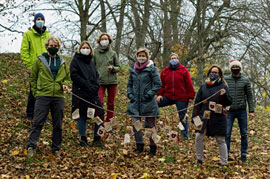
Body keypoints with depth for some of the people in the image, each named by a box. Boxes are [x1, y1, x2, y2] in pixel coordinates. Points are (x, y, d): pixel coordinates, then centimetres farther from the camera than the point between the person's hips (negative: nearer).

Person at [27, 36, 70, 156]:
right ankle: (31, 146, -6)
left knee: (58, 124, 8)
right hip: (43, 96, -3)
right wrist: (35, 92, 0)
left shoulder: (62, 63, 13)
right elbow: (33, 77, 8)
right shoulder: (39, 61, 4)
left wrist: (65, 84, 1)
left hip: (58, 96, 3)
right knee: (38, 122, -8)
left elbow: (67, 77, 22)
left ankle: (56, 148, 17)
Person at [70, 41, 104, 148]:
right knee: (82, 116, 3)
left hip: (93, 93, 5)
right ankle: (83, 138, 14)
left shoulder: (91, 62, 19)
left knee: (100, 115, -5)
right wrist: (88, 85, -15)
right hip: (80, 93, -4)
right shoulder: (75, 61, 1)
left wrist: (95, 86, -4)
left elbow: (96, 76, 17)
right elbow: (74, 76, -10)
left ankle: (97, 138, 6)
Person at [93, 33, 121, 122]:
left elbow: (118, 67, 11)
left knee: (111, 104, 5)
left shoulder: (113, 53, 8)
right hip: (100, 81, -2)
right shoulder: (95, 52, 4)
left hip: (112, 81, 2)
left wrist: (113, 68, -10)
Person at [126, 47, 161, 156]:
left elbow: (158, 84, -5)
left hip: (148, 102, -4)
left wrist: (149, 94, -12)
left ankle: (153, 147, 16)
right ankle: (139, 146, 15)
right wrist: (130, 94, 6)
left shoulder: (151, 69, -4)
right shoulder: (133, 70, 10)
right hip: (135, 102, 4)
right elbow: (129, 84, 21)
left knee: (150, 125, 4)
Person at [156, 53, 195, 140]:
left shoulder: (184, 70, 1)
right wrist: (159, 94, -1)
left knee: (182, 117, 3)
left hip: (181, 98, -3)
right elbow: (161, 84, 13)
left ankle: (185, 135, 12)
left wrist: (191, 97, -6)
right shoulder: (165, 71, 10)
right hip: (168, 97, 3)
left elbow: (189, 85, -1)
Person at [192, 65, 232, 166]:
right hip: (204, 117, 2)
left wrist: (224, 95, -19)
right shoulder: (203, 87, 10)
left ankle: (224, 163, 9)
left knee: (221, 140, 2)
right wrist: (195, 116, 3)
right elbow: (197, 102, 10)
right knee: (198, 137, -3)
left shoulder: (223, 87, 4)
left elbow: (229, 102, 0)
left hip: (218, 119, -2)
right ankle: (199, 159, 15)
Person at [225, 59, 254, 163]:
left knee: (244, 134, 6)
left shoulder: (245, 80, 3)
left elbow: (249, 96, 4)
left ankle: (244, 154, 16)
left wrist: (251, 110, -1)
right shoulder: (225, 80, 2)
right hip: (229, 111, -1)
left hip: (242, 111, 1)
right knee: (227, 133, -4)